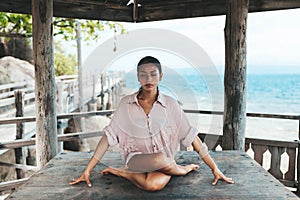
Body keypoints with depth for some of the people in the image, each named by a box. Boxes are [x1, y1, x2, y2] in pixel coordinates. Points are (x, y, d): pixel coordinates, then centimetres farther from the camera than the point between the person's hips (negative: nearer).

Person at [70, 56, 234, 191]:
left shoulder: (170, 104, -4)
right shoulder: (126, 104, -3)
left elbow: (191, 136, -2)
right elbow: (108, 137, -3)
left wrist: (214, 168, -3)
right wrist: (87, 171, -5)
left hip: (165, 161, 0)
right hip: (136, 159, 1)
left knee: (155, 184, -36)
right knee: (159, 159, -34)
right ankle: (183, 169, 0)